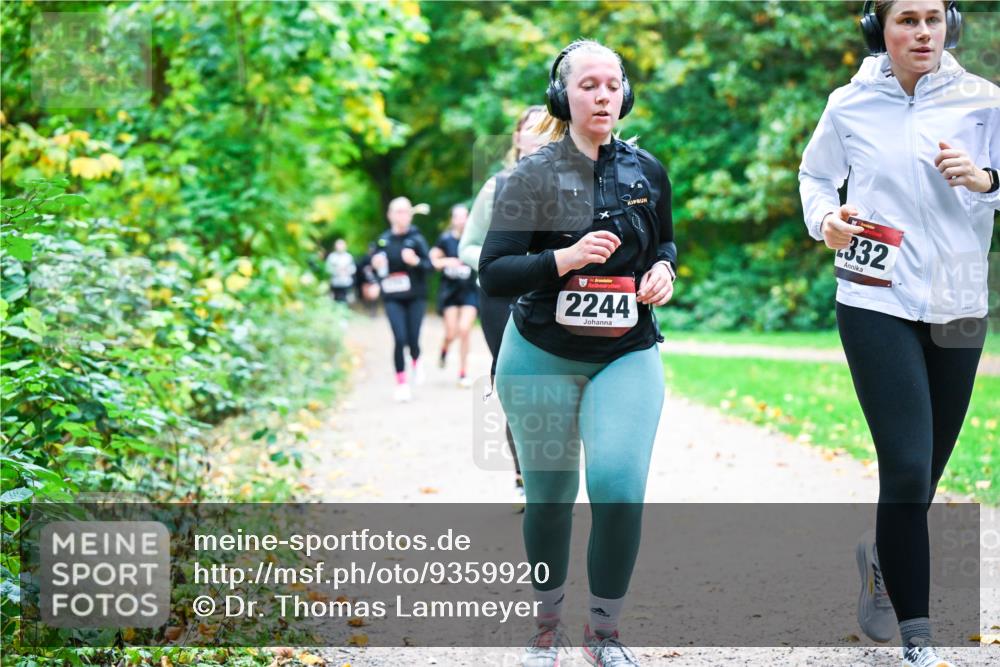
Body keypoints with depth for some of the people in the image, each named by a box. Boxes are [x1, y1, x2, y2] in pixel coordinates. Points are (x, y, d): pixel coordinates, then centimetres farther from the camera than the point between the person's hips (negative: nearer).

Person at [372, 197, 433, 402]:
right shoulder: (383, 240, 3)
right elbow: (375, 269, 13)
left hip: (415, 297, -1)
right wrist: (376, 265, -10)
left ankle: (416, 361, 34)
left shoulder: (416, 239, -3)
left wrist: (416, 261, -24)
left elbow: (429, 265, -5)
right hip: (393, 298, 1)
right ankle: (401, 382, 4)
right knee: (400, 339, -10)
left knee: (413, 339, -3)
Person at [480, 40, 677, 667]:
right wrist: (565, 259, -24)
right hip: (542, 357, -1)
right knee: (549, 497, 8)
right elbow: (493, 273, -10)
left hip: (627, 356, 1)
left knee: (619, 487, -17)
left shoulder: (647, 171, 3)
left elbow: (665, 241, 20)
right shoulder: (532, 177, -7)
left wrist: (663, 270, -3)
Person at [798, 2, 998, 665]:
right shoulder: (850, 105, 0)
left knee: (926, 469, 13)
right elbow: (816, 175, 16)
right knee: (908, 467, -13)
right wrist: (825, 219, -4)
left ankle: (882, 555, 46)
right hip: (878, 304, -2)